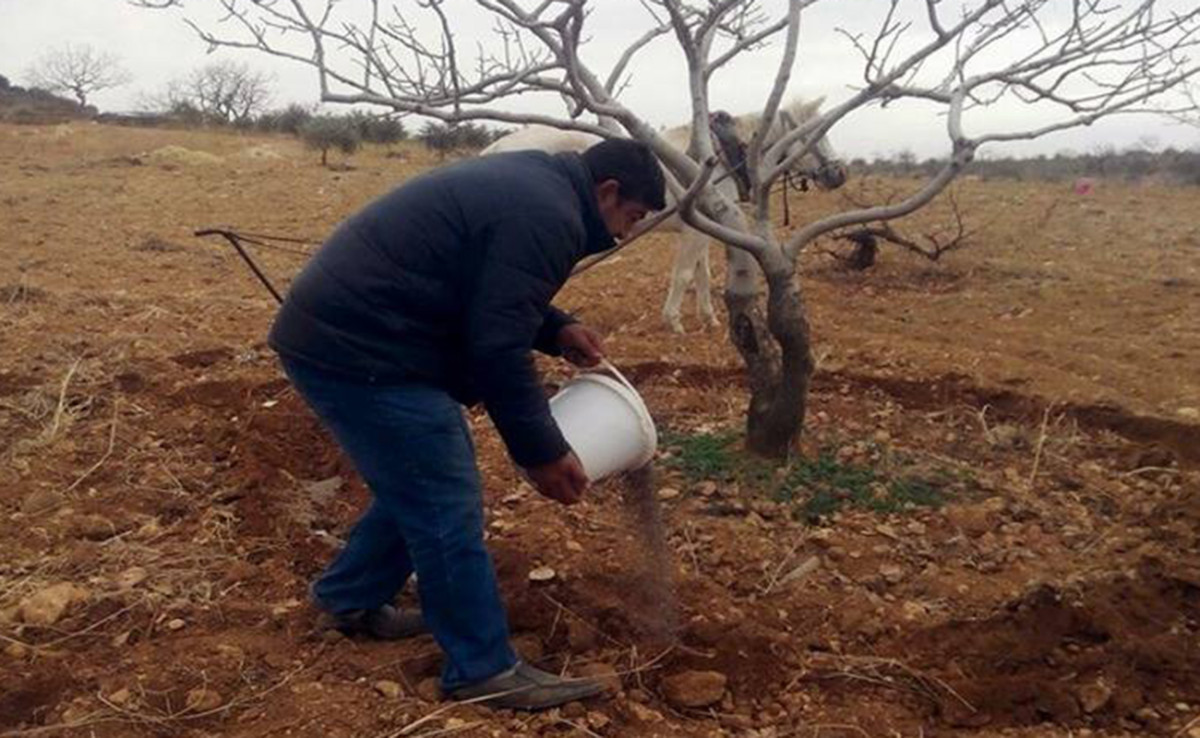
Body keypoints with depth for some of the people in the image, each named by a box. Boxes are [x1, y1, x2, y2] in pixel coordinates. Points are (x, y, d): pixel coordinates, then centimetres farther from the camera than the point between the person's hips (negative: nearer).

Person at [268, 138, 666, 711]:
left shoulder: (529, 183, 16)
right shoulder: (547, 217, -17)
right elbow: (497, 350, -20)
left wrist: (556, 330, 14)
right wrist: (541, 451, -11)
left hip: (338, 330, 11)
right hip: (357, 349, -11)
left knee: (419, 483, 21)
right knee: (446, 506, -3)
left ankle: (350, 597, 37)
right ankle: (484, 669, 9)